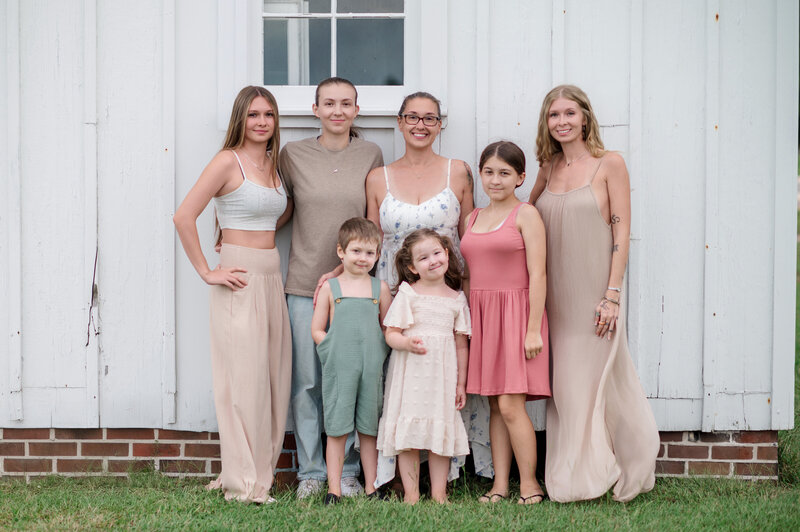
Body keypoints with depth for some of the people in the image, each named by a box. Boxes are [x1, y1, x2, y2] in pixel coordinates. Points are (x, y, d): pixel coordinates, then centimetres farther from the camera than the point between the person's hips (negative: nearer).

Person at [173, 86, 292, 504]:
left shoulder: (272, 164, 14)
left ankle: (259, 470, 19)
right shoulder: (228, 161, -8)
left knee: (273, 376, 8)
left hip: (272, 277, 7)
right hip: (240, 277, -7)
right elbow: (184, 216, -14)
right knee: (244, 379, -4)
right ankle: (244, 483, 4)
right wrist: (207, 272, -13)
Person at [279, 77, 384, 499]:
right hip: (304, 284, 0)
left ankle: (347, 470, 16)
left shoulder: (370, 155, 5)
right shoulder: (293, 155, 3)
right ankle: (310, 471, 16)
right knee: (306, 381, 3)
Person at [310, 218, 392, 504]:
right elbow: (317, 330, 5)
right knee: (336, 430, 2)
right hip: (338, 370, -1)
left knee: (369, 430, 8)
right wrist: (338, 351, -7)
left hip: (371, 369, 1)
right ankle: (334, 489, 9)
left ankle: (371, 489, 16)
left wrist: (376, 353, -2)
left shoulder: (380, 288, 8)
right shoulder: (329, 287, 4)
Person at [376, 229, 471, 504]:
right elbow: (391, 334, -3)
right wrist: (407, 343, -24)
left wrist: (461, 383, 9)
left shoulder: (457, 298, 7)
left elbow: (461, 344, 10)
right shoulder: (407, 294, -1)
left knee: (441, 431, 5)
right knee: (409, 432, 0)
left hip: (443, 375, 2)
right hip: (410, 374, -2)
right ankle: (411, 493, 10)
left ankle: (439, 492, 14)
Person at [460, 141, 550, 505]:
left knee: (510, 405, -8)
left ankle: (530, 483, 4)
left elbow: (537, 275, -9)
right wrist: (466, 323, 11)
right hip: (481, 315, 6)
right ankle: (500, 484, 13)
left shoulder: (525, 214, -4)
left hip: (515, 313, -6)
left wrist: (534, 329, -14)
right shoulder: (473, 218, 15)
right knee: (494, 405, 7)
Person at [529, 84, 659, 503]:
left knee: (595, 380, 1)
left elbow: (621, 233, -7)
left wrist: (613, 294, -14)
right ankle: (570, 481, 17)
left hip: (595, 291, -4)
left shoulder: (609, 164, -3)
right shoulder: (548, 169, 11)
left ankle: (598, 476, 15)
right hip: (557, 295, 5)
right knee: (565, 385, 8)